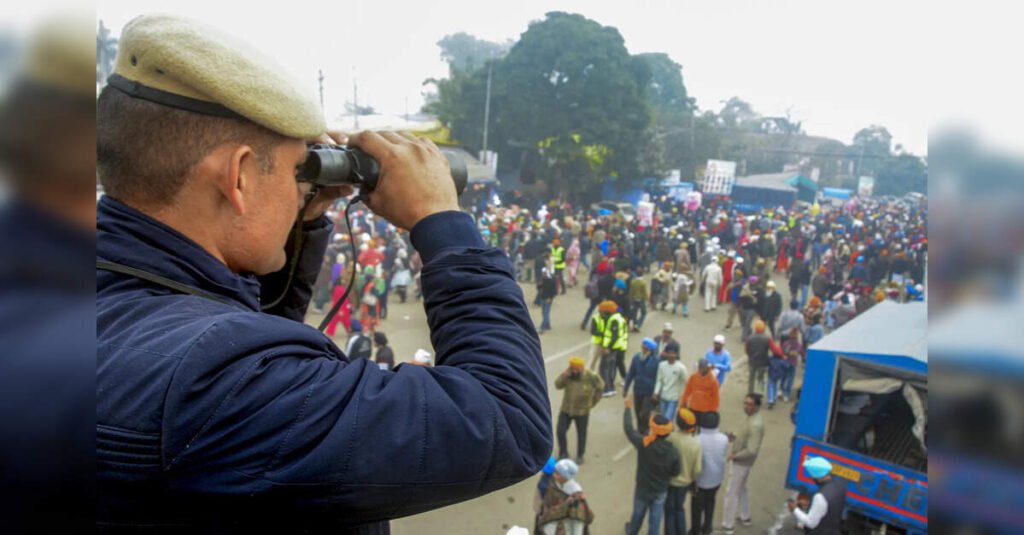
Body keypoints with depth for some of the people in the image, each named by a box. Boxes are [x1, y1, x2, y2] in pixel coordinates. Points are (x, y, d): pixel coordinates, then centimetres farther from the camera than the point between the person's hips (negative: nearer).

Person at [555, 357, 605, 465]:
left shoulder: (591, 376, -18)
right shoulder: (568, 374, -10)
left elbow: (600, 386, -1)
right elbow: (558, 385, -14)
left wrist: (593, 400, 7)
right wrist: (564, 376, -30)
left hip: (582, 411, -2)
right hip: (566, 409, 2)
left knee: (581, 434, 13)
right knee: (560, 432, 3)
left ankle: (580, 456, 34)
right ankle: (563, 453, 25)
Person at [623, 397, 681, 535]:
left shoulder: (643, 444, -30)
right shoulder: (672, 451, -26)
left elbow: (628, 429, -15)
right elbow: (676, 472, -11)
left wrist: (628, 408, -3)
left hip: (642, 488, 1)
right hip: (661, 491, -1)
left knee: (638, 513, 27)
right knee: (655, 519, 18)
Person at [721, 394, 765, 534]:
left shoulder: (755, 424, -30)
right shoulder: (751, 417, 0)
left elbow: (752, 451, -31)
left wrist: (734, 456, -20)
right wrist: (734, 437, -1)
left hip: (741, 462, -10)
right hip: (742, 461, 10)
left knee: (731, 493, 2)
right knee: (741, 488, 25)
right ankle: (745, 517, 42)